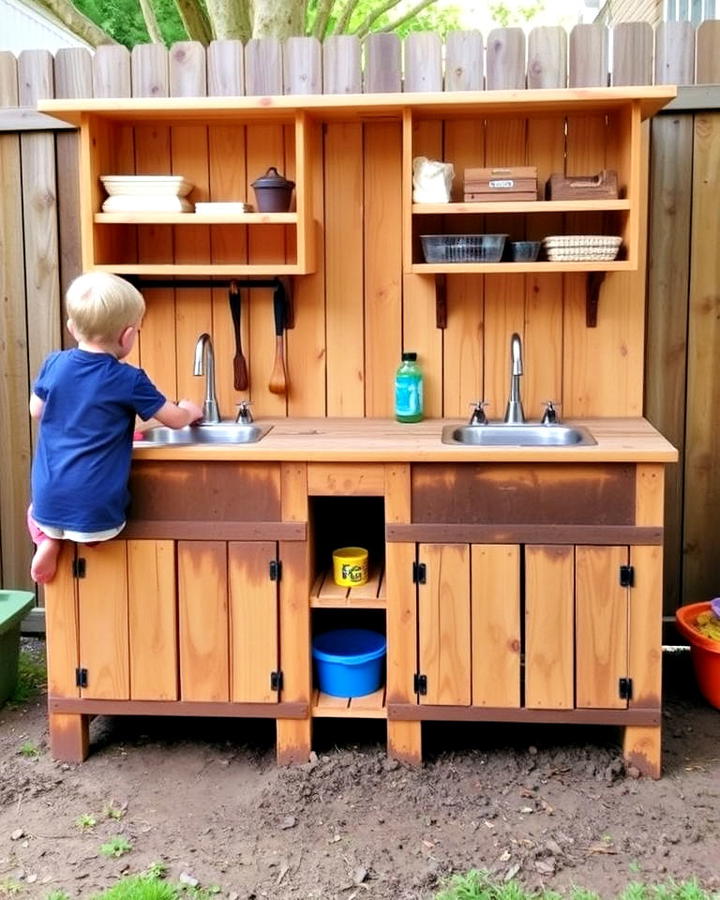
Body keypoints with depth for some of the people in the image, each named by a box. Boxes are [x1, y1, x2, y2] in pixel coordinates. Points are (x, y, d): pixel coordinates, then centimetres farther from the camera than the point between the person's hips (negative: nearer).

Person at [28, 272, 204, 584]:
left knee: (36, 512, 36)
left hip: (50, 501, 3)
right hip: (95, 510, -3)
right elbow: (176, 420, 0)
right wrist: (190, 410, 23)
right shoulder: (129, 380, -11)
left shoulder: (53, 364, 0)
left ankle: (48, 540, 5)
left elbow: (36, 411, 16)